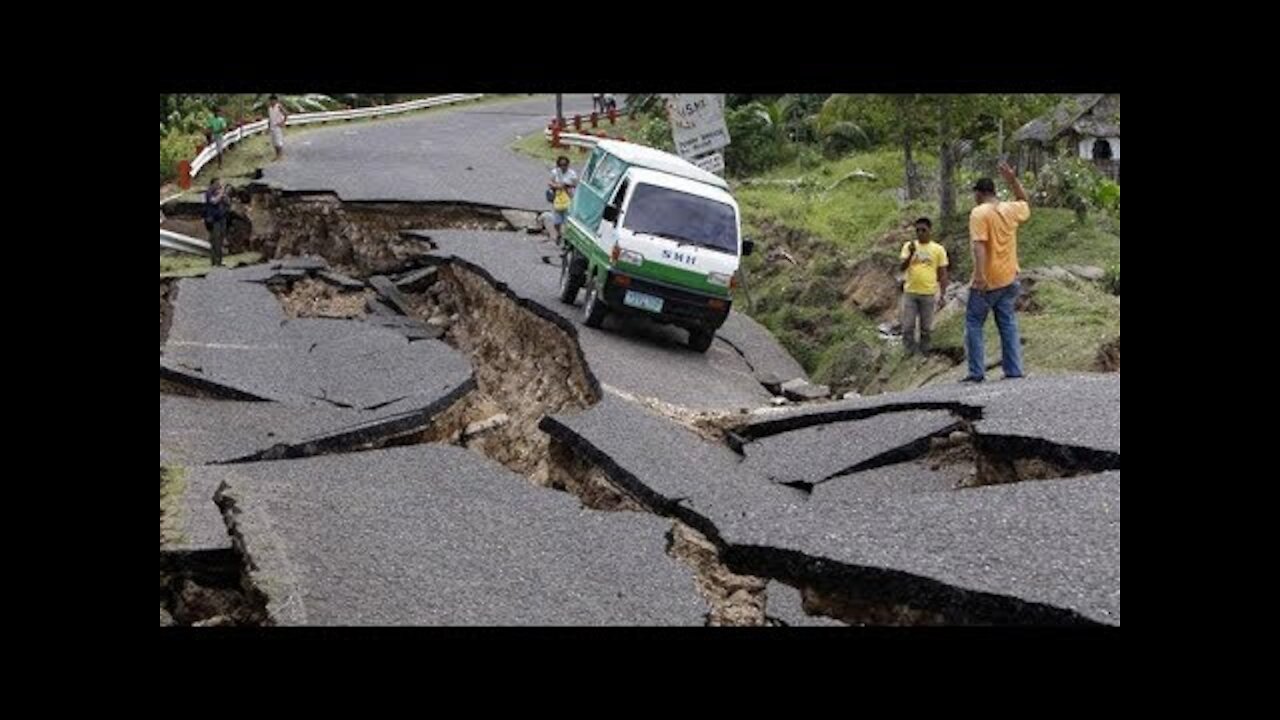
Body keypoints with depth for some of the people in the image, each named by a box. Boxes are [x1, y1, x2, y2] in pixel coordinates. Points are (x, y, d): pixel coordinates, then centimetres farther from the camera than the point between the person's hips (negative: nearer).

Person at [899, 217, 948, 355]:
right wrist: (911, 254, -26)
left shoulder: (938, 249, -1)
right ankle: (909, 353, 9)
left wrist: (942, 295, -2)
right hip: (910, 292, 0)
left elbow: (942, 274, 3)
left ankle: (923, 354, 16)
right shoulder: (909, 246, 1)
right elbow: (902, 267, -9)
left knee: (926, 328, 7)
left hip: (928, 294, 0)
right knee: (907, 327, 0)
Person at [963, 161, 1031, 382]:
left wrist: (980, 275, -30)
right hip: (1008, 280, 6)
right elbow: (1025, 203, 30)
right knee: (1008, 325, 9)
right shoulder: (1011, 210, 6)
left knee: (974, 324, 3)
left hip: (987, 282, -6)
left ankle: (976, 372, -2)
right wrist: (1013, 180, 22)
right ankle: (1014, 371, 6)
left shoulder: (979, 213, -13)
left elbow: (979, 244, -24)